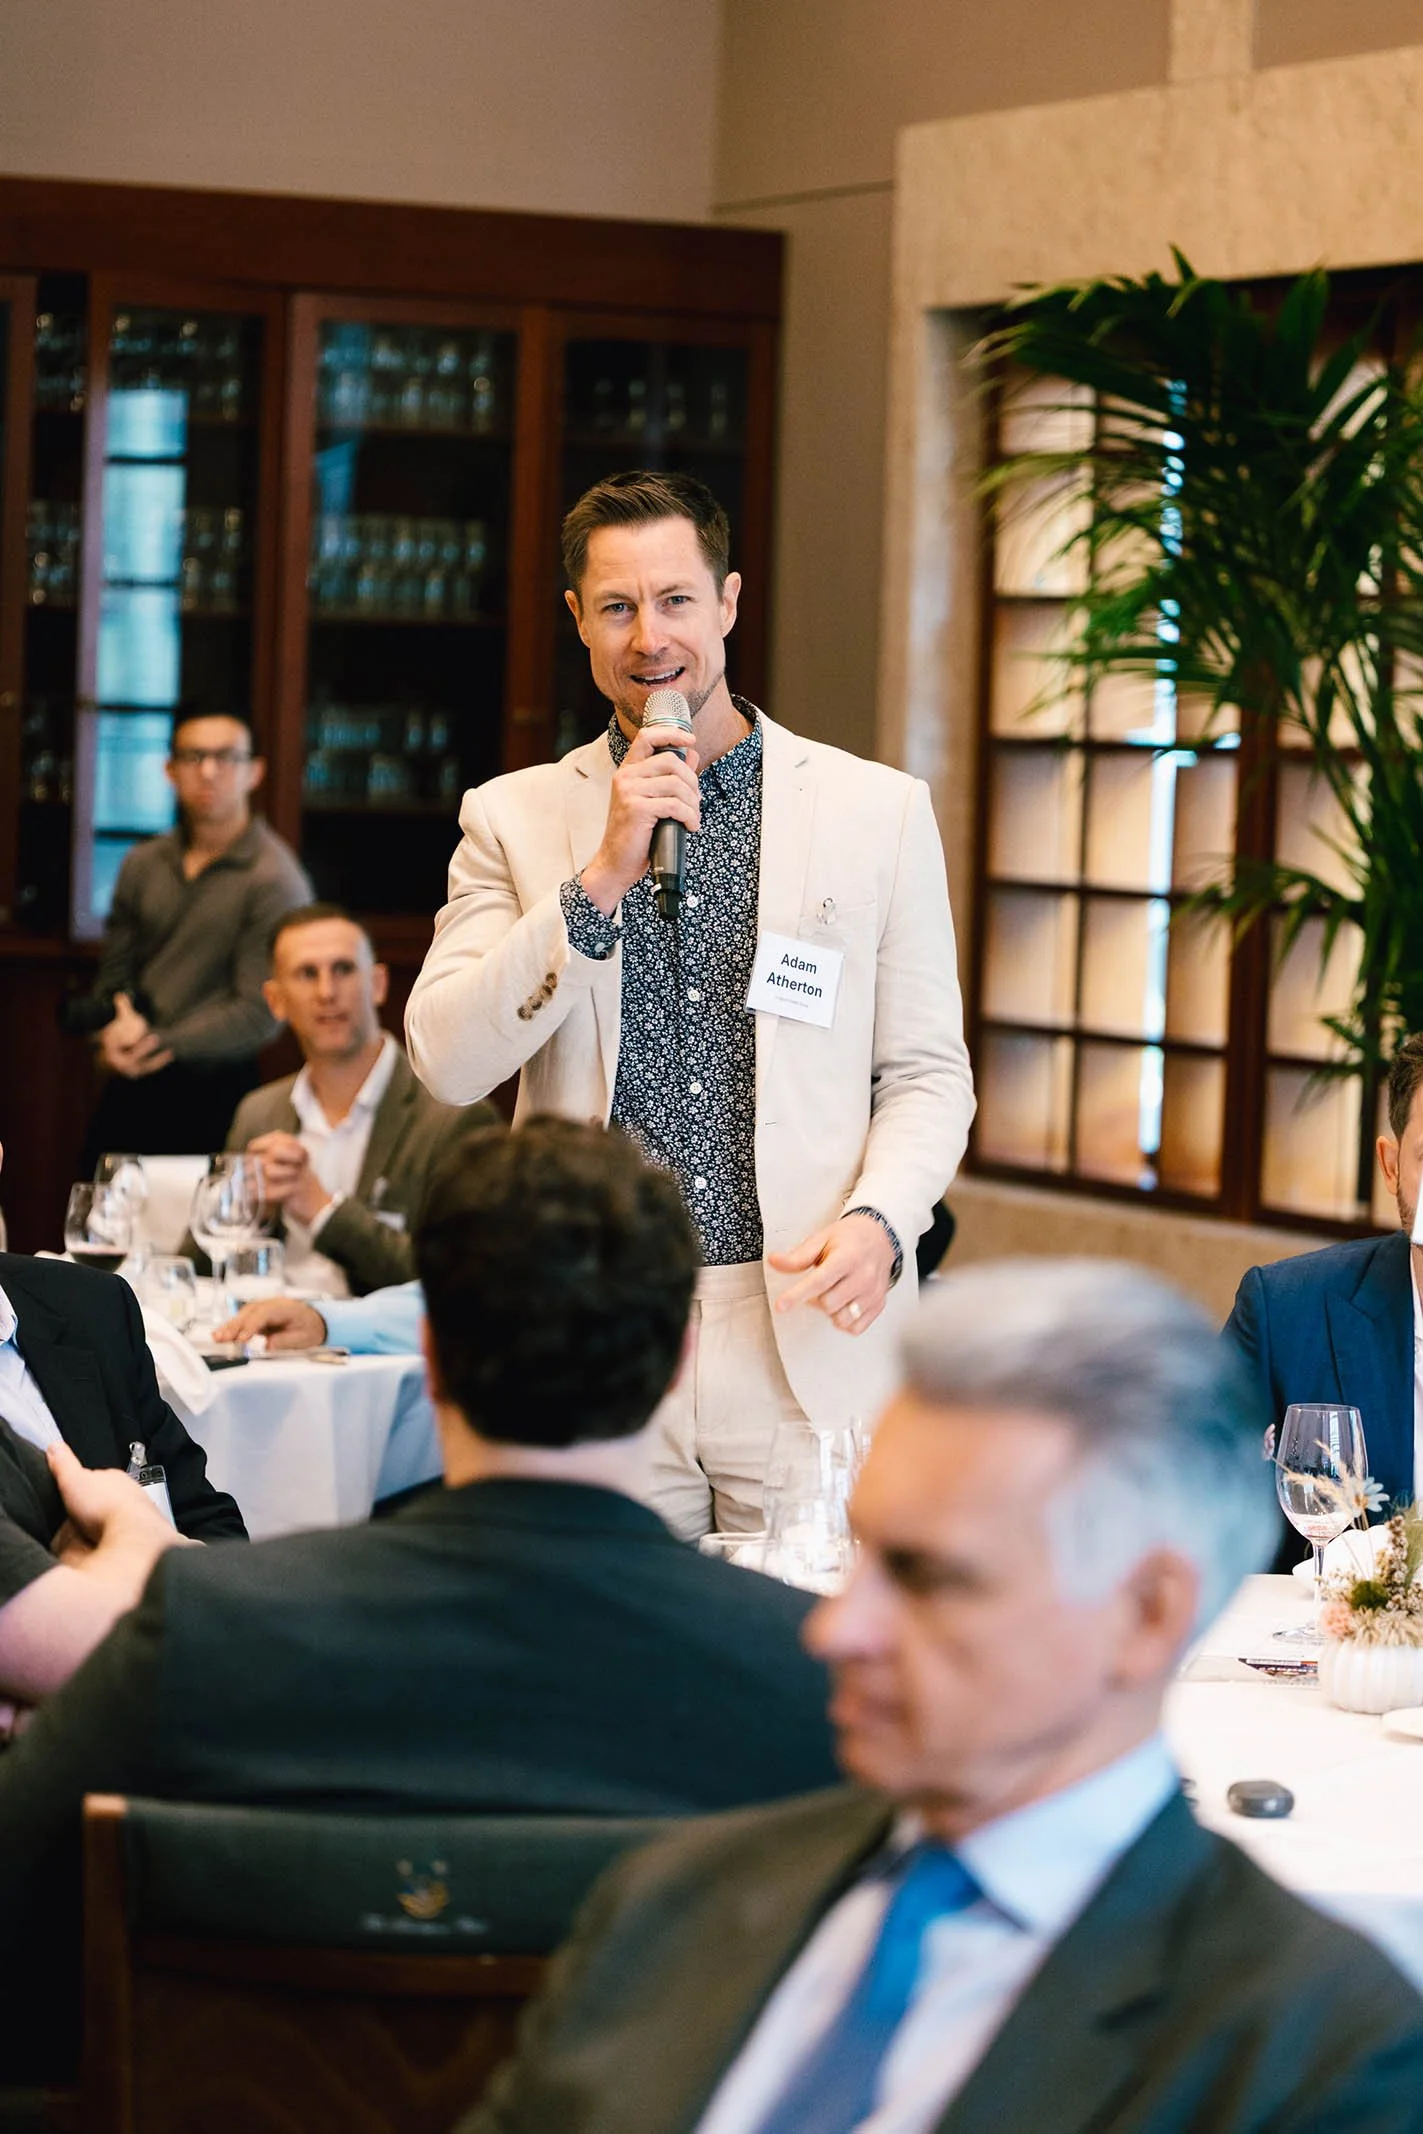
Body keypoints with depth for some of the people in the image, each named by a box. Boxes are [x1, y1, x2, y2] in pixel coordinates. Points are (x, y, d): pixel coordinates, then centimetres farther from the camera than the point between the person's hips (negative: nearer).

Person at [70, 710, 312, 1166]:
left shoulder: (274, 880, -8)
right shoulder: (143, 864, 10)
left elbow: (259, 1014, -12)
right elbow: (113, 972, 15)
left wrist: (158, 1044, -12)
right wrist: (115, 1025, -8)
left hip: (211, 1095, -5)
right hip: (129, 1088, 5)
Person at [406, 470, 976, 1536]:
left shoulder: (881, 811, 7)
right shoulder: (514, 819, 8)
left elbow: (928, 1076, 8)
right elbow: (446, 1064, -4)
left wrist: (877, 1220, -12)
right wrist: (603, 876, -12)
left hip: (811, 1340, 0)